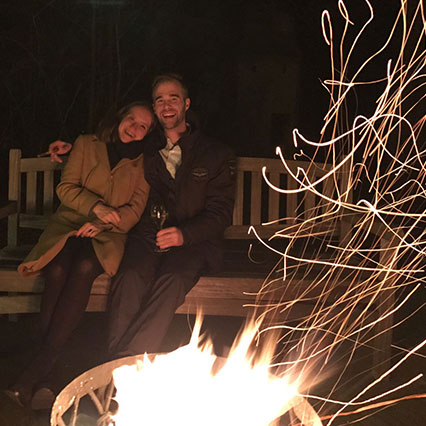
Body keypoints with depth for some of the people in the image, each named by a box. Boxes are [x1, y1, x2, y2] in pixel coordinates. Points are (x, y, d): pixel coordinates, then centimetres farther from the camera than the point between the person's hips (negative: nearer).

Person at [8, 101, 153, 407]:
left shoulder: (142, 162, 13)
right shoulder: (87, 144, 12)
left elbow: (135, 209, 7)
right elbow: (66, 188, 4)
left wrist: (104, 223, -11)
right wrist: (97, 207, -13)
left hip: (107, 235, 0)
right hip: (70, 224, 1)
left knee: (84, 269, -35)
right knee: (57, 270, -34)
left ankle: (39, 366, -36)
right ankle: (45, 371, -32)